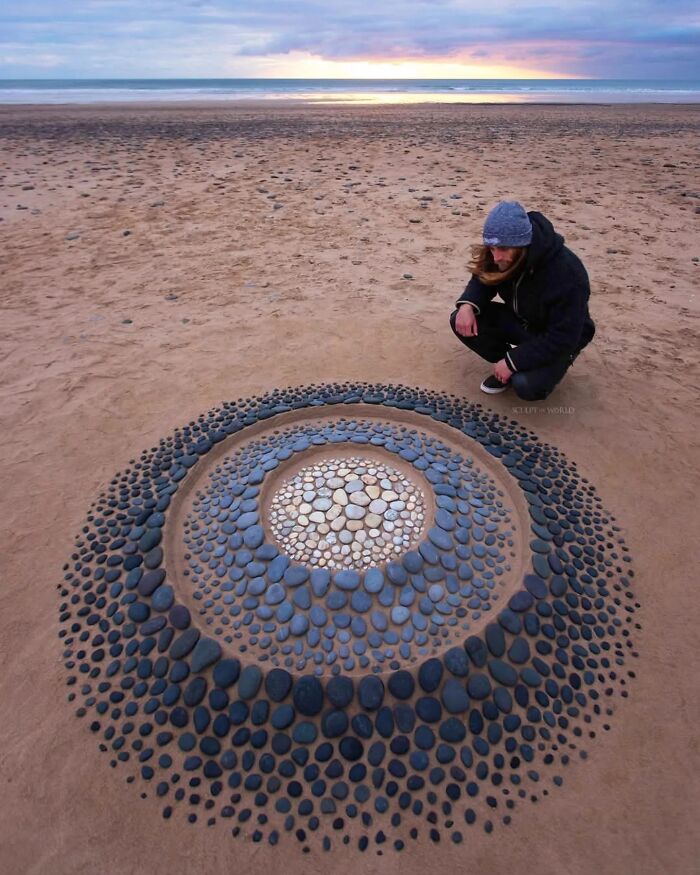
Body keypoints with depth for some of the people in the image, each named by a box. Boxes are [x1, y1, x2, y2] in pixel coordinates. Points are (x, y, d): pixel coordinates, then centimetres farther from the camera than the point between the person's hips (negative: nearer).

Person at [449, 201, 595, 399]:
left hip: (557, 341, -6)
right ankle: (505, 368, 1)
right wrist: (468, 304, -23)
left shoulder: (565, 273, -35)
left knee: (526, 385, -34)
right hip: (520, 322, 6)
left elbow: (563, 337, -30)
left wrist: (513, 361, -31)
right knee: (460, 321, -16)